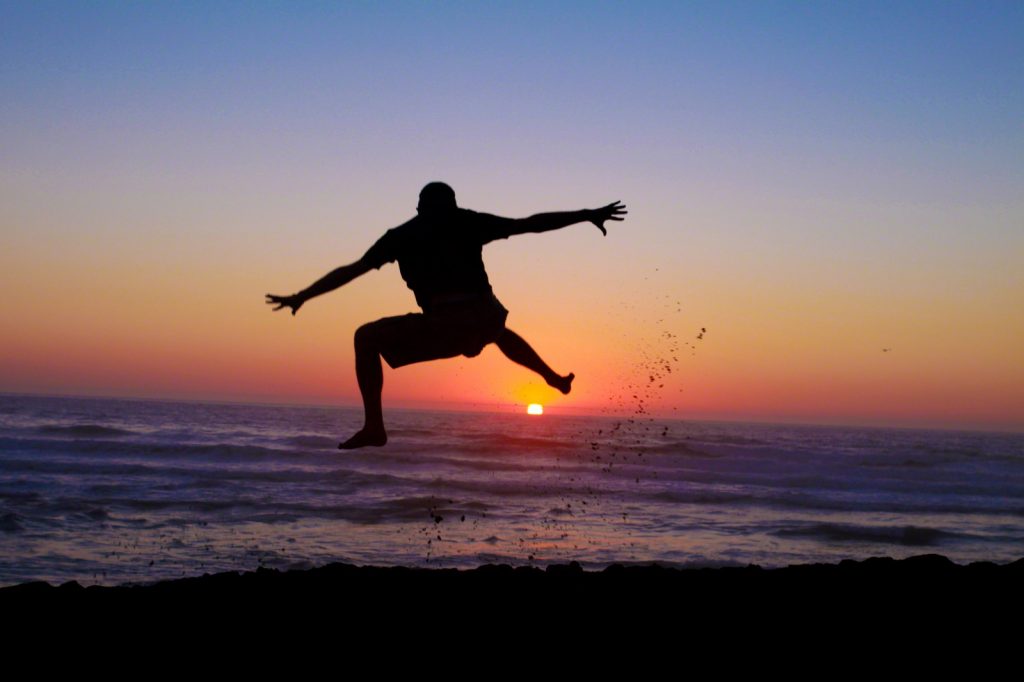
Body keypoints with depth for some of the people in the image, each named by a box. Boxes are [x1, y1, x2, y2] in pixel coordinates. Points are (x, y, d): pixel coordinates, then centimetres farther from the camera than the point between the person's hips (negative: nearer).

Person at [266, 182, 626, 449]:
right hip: (485, 317, 4)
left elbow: (352, 270, 16)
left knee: (366, 338, 14)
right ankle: (555, 378, 44)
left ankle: (374, 426, 2)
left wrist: (301, 297, 22)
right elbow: (531, 223, 20)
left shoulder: (402, 235, 18)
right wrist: (587, 215, 28)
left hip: (445, 324, -4)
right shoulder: (468, 222, 20)